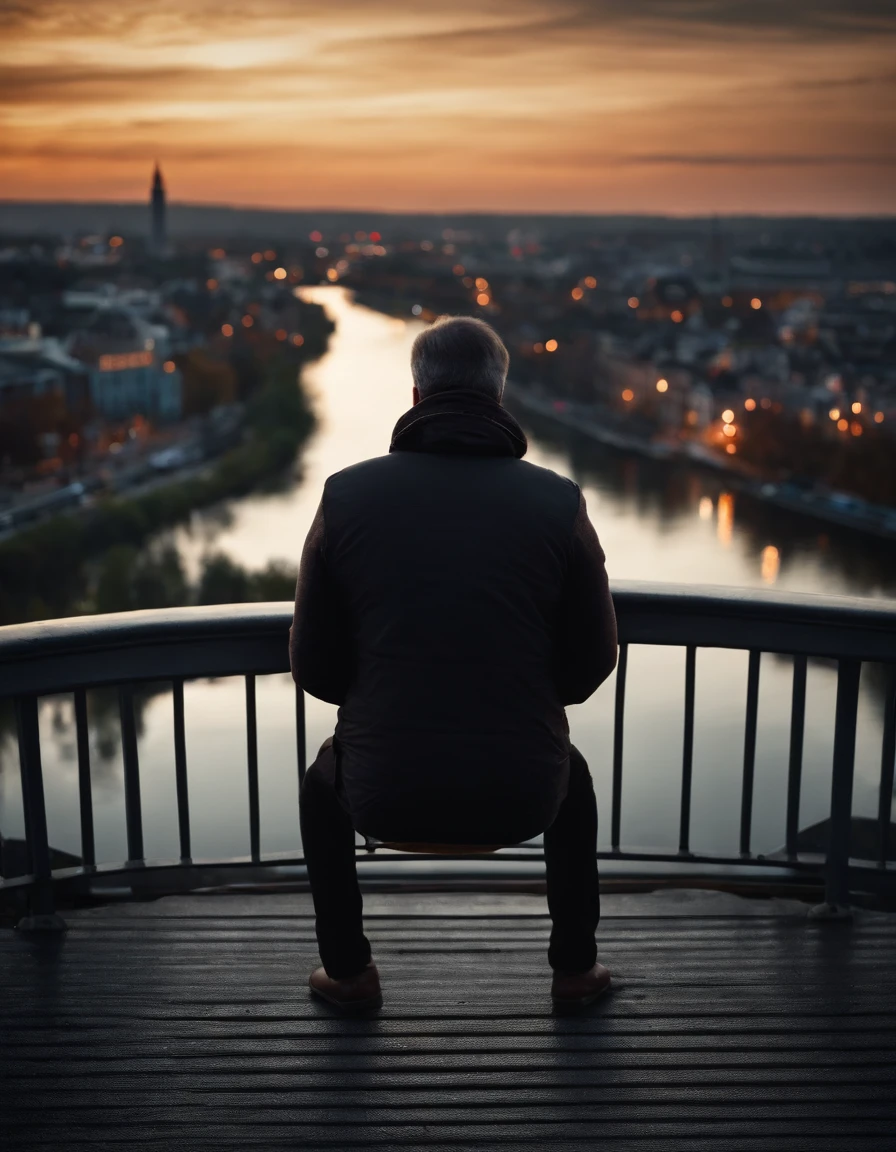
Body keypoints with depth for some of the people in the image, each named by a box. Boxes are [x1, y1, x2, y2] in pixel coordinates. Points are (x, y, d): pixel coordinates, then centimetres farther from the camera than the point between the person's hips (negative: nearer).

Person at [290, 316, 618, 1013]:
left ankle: (349, 973, 41)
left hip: (384, 798, 0)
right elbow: (592, 665, 3)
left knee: (322, 788, 36)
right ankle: (575, 969, 41)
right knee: (572, 779, 37)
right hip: (522, 799, 1)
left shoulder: (347, 496, -5)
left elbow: (313, 668, 2)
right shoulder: (559, 504, -5)